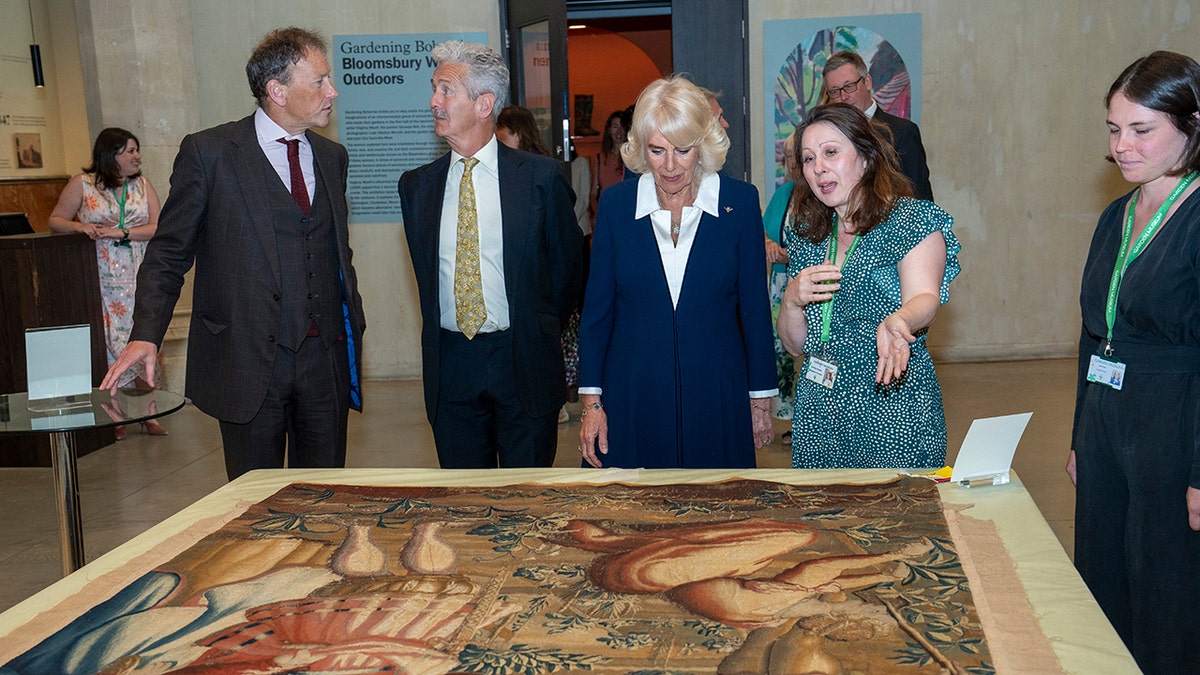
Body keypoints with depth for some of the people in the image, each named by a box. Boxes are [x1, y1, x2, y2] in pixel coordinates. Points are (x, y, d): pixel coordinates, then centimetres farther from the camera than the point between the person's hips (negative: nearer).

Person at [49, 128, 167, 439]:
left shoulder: (143, 185, 8)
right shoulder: (82, 184, 1)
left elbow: (157, 227, 0)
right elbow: (56, 220, 5)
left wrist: (122, 233, -13)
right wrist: (81, 227, -14)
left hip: (140, 279, 2)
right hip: (104, 281, -2)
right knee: (110, 343, -1)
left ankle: (148, 412, 8)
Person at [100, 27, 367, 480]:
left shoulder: (332, 157, 12)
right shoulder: (207, 153, -3)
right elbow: (168, 254, -2)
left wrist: (353, 330, 13)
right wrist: (146, 336, -13)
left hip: (325, 359, 4)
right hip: (247, 363, -4)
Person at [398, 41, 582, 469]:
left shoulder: (542, 176, -4)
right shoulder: (416, 185, 6)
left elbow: (566, 265, 4)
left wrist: (537, 335, 9)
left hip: (524, 363, -3)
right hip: (449, 365, 3)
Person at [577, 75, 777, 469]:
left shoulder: (740, 202, -3)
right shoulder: (616, 204, -1)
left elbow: (754, 306, 2)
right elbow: (597, 307, 3)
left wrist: (761, 399, 3)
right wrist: (591, 402, 0)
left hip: (718, 397, 0)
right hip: (632, 398, 1)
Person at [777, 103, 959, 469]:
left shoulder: (914, 219, -4)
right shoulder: (807, 236, 10)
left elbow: (924, 299, -21)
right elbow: (796, 344, 9)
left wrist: (895, 323, -43)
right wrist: (792, 301, -11)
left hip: (894, 410, -4)